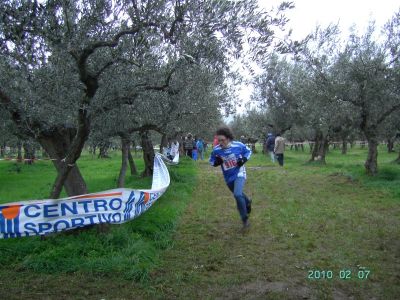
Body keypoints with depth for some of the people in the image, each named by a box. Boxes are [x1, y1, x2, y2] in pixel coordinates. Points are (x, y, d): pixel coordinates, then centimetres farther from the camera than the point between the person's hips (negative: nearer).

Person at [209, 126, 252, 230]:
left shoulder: (238, 145, -20)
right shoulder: (216, 150, -17)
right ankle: (247, 202, 58)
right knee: (239, 195, 22)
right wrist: (216, 162, -23)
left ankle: (245, 219, -5)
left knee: (237, 195, -24)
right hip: (228, 177, 4)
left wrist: (244, 159, -18)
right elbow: (211, 161, 0)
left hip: (239, 174, -4)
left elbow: (248, 151, 0)